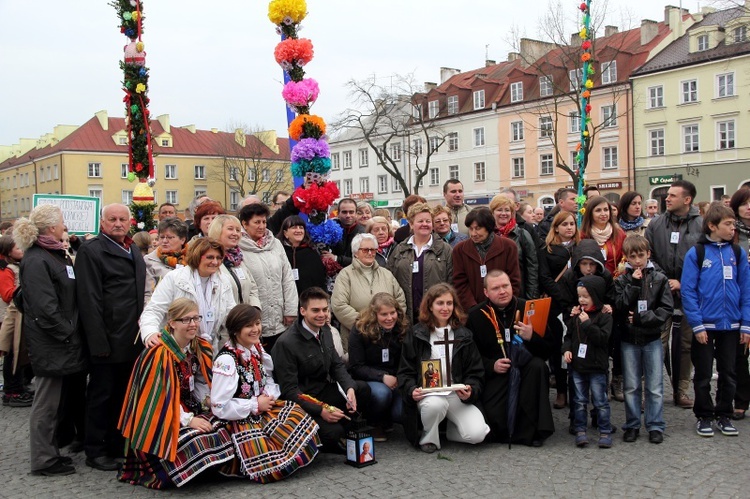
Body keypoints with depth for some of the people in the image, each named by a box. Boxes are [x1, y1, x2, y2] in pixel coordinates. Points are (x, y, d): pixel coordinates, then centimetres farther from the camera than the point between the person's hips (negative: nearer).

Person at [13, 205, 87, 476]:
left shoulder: (56, 255, 14)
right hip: (50, 344, -10)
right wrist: (69, 335, -17)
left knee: (56, 400, 16)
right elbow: (45, 307, -23)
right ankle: (43, 460, 11)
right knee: (47, 403, 1)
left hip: (61, 344, 10)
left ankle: (49, 452, 27)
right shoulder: (36, 261, -17)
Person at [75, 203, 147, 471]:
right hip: (107, 339, -7)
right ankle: (95, 451, 14)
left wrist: (141, 332, 11)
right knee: (101, 396, 3)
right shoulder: (91, 250, -8)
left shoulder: (134, 251, 16)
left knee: (123, 395, 15)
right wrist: (99, 341, -19)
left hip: (132, 337, 7)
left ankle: (117, 446, 26)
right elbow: (89, 299, -14)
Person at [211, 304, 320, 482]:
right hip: (241, 421, -7)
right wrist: (255, 405, -16)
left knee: (304, 427, -9)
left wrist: (269, 396, -7)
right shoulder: (226, 360, -22)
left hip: (264, 410, 7)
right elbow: (219, 407, -23)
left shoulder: (256, 350, 2)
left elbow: (269, 379, 16)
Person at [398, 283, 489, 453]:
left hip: (457, 394, 2)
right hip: (428, 393, -2)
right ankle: (428, 437, -7)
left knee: (477, 434, -22)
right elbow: (406, 371, 4)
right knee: (435, 404, -39)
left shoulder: (463, 335, 11)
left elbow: (475, 371, 8)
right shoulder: (416, 335, 5)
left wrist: (470, 391, -13)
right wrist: (412, 390, -17)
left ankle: (451, 428, 14)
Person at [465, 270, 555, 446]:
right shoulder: (476, 316, 0)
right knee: (494, 420, -27)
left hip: (526, 370, 2)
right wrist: (491, 366, -16)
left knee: (538, 365, -32)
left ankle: (531, 431, -21)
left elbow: (548, 350, -3)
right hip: (494, 375, -2)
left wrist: (532, 338, -24)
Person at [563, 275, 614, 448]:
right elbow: (569, 335, 15)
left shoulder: (604, 316, -8)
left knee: (600, 402, 3)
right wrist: (566, 349, -2)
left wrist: (587, 323, -24)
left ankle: (605, 432, 13)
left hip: (596, 367, -5)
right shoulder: (577, 314, 7)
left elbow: (603, 338, -19)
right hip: (577, 366, 5)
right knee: (579, 401, 10)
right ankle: (580, 430, 18)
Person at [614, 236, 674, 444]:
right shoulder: (621, 280, 2)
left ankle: (655, 426, 12)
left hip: (652, 339, -1)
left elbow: (666, 309, -5)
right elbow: (619, 306, -11)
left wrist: (641, 318, -13)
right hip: (629, 339, 1)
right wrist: (633, 283, -14)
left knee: (655, 386, 3)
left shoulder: (659, 279, 1)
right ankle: (632, 425, 16)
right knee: (631, 386, 7)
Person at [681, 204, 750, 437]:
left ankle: (724, 415, 26)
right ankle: (704, 417, 22)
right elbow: (688, 291, -9)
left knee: (728, 374, 12)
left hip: (731, 325, 3)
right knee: (703, 375, 9)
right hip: (705, 325, -3)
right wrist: (697, 325, -13)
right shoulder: (696, 253, -7)